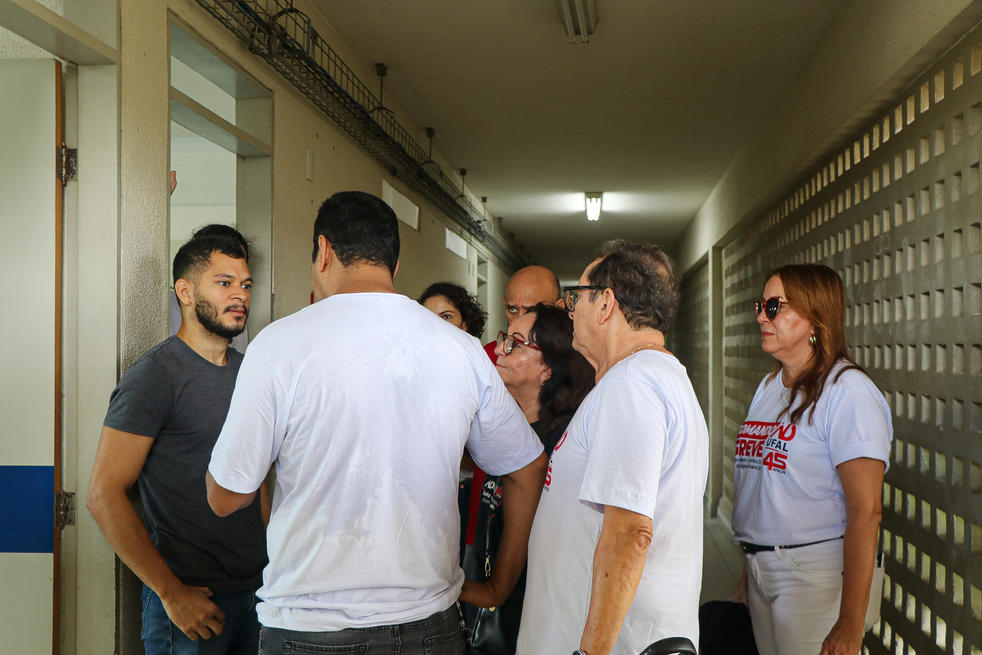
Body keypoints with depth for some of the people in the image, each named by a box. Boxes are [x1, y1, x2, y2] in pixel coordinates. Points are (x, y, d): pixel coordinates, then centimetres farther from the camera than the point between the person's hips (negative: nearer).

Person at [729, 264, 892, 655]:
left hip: (817, 574, -7)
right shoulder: (769, 387, 12)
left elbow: (865, 512, -19)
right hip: (760, 568, 7)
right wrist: (748, 575, 14)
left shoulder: (847, 391, -14)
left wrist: (850, 622, -22)